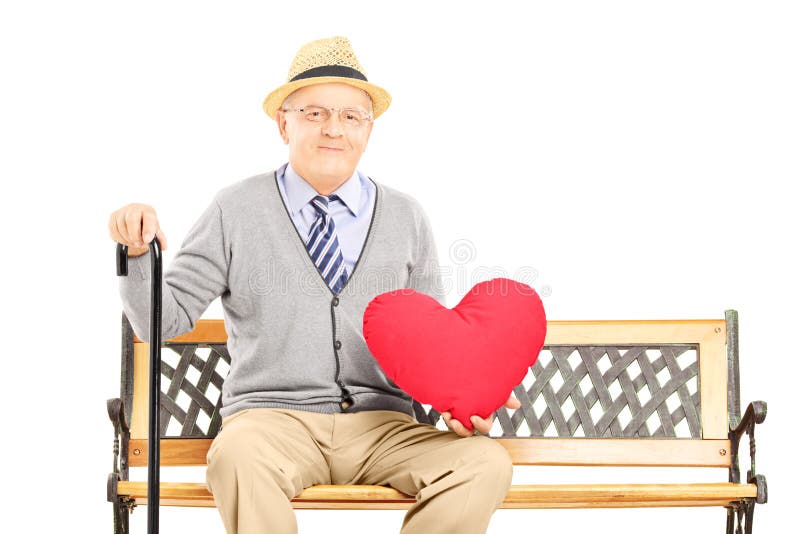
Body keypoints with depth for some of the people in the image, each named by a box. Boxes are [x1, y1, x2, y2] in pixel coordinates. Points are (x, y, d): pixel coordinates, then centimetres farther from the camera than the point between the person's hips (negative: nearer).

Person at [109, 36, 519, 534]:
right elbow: (165, 320, 5)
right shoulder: (236, 211, 5)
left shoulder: (407, 218, 13)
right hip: (272, 415, -2)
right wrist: (139, 253, -13)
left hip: (382, 425, 3)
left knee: (487, 462, -25)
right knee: (238, 455, -38)